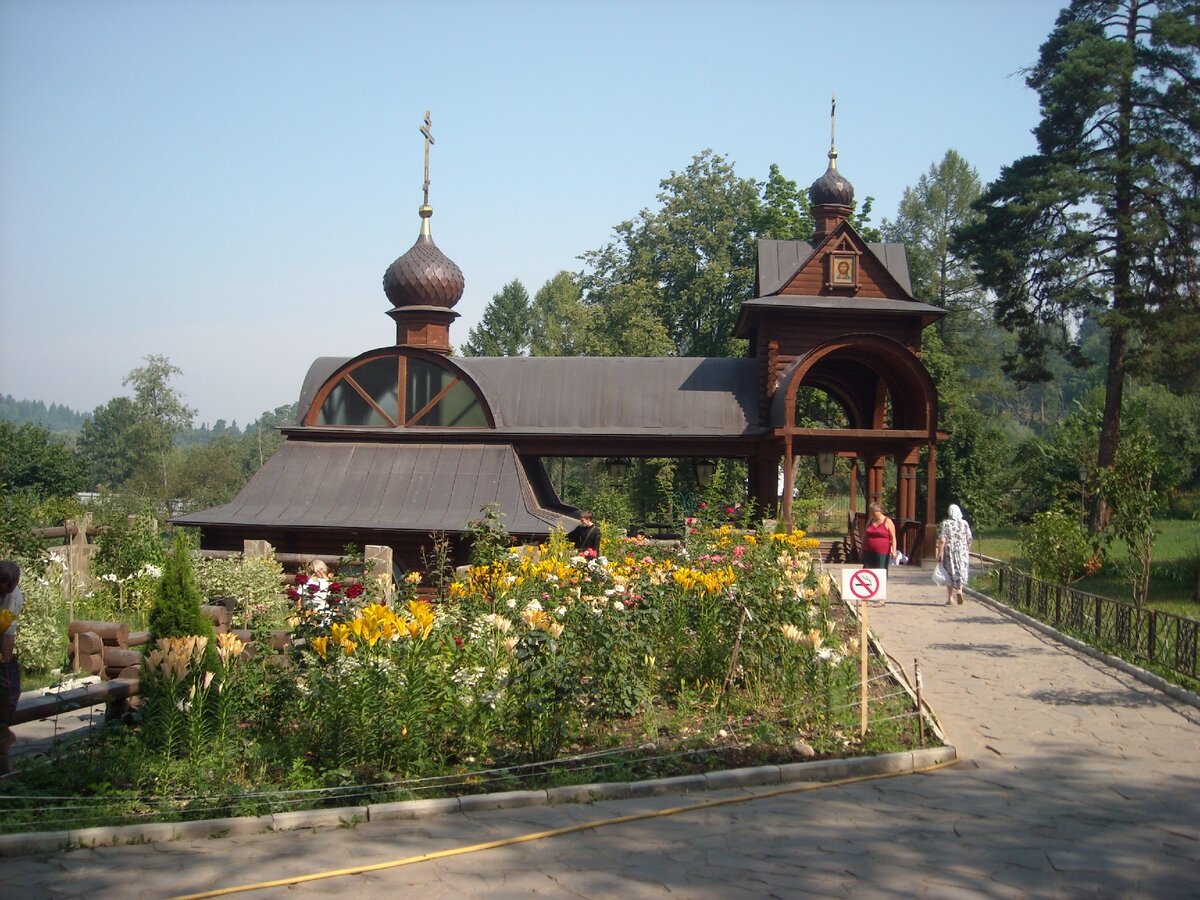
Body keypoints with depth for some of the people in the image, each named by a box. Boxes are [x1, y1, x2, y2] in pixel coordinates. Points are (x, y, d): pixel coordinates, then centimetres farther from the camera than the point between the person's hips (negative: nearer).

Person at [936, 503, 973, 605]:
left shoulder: (945, 523, -8)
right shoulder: (964, 523, 0)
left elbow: (942, 540, -14)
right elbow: (969, 540, 4)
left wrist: (940, 553, -10)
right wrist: (967, 551, 18)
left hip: (949, 551, -1)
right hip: (962, 551, 1)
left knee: (949, 573, 10)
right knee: (961, 571, 11)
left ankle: (950, 597, 12)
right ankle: (959, 589, -15)